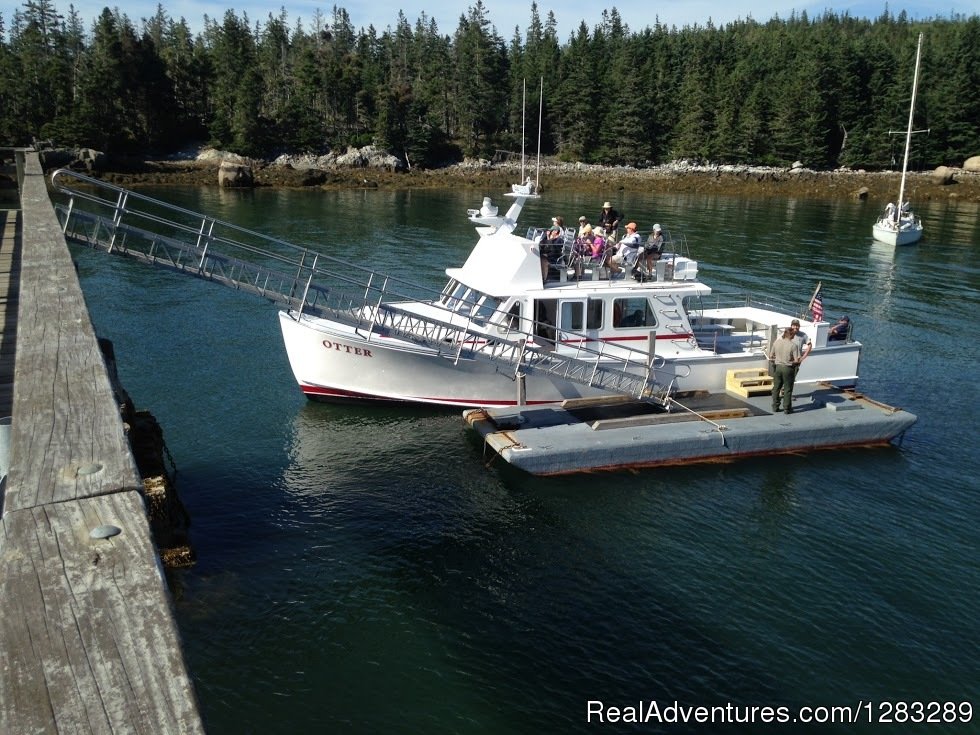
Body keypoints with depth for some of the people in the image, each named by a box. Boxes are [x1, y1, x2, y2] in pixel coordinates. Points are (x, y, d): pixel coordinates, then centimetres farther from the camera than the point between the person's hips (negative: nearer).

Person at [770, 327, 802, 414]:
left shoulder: (776, 342, -4)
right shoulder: (794, 345, -16)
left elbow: (771, 357, 2)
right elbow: (797, 361, -17)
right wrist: (793, 362, 4)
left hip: (777, 367, 4)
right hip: (788, 368, -4)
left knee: (776, 388, 15)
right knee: (787, 389, 8)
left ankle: (775, 407, 21)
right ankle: (787, 408, 15)